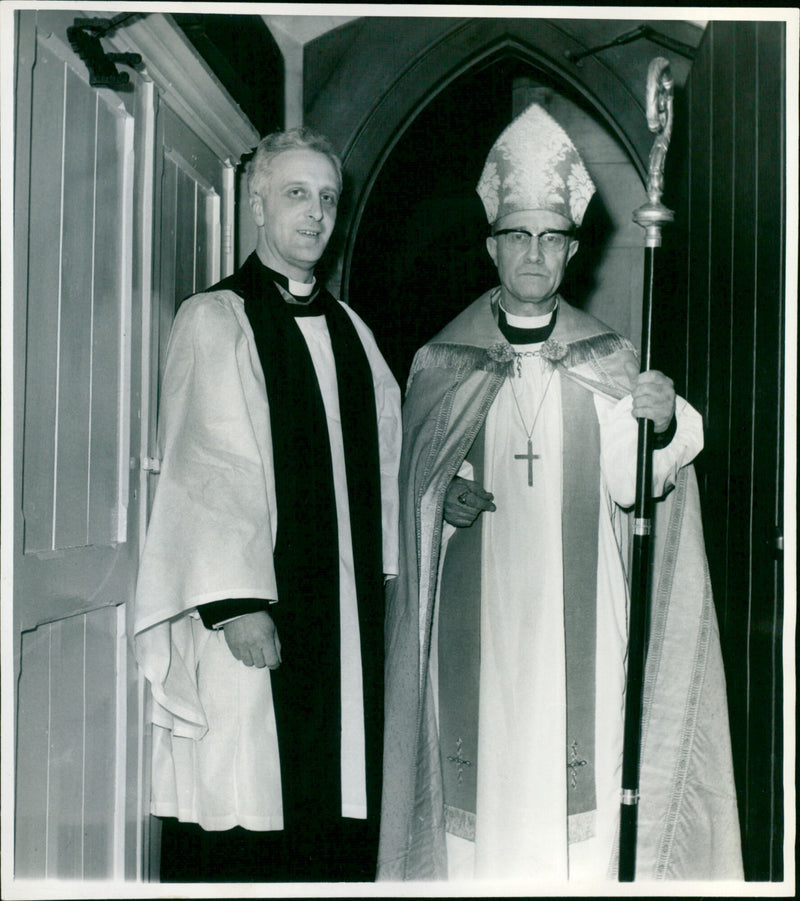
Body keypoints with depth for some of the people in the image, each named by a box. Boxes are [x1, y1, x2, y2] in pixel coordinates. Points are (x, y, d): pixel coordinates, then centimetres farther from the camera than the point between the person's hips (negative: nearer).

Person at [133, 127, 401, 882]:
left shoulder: (348, 327, 16)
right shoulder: (214, 319, -2)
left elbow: (390, 445, 21)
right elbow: (207, 468, -10)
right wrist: (236, 601, -17)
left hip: (346, 610, 6)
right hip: (253, 615, -5)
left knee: (338, 816, 8)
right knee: (242, 820, -2)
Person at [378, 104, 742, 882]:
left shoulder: (608, 360, 6)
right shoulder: (441, 363, 6)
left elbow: (629, 488, -4)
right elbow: (410, 482, 10)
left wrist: (661, 427, -23)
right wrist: (443, 497, -11)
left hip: (575, 619, 0)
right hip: (475, 616, 0)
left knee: (576, 779, 0)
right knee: (480, 783, 2)